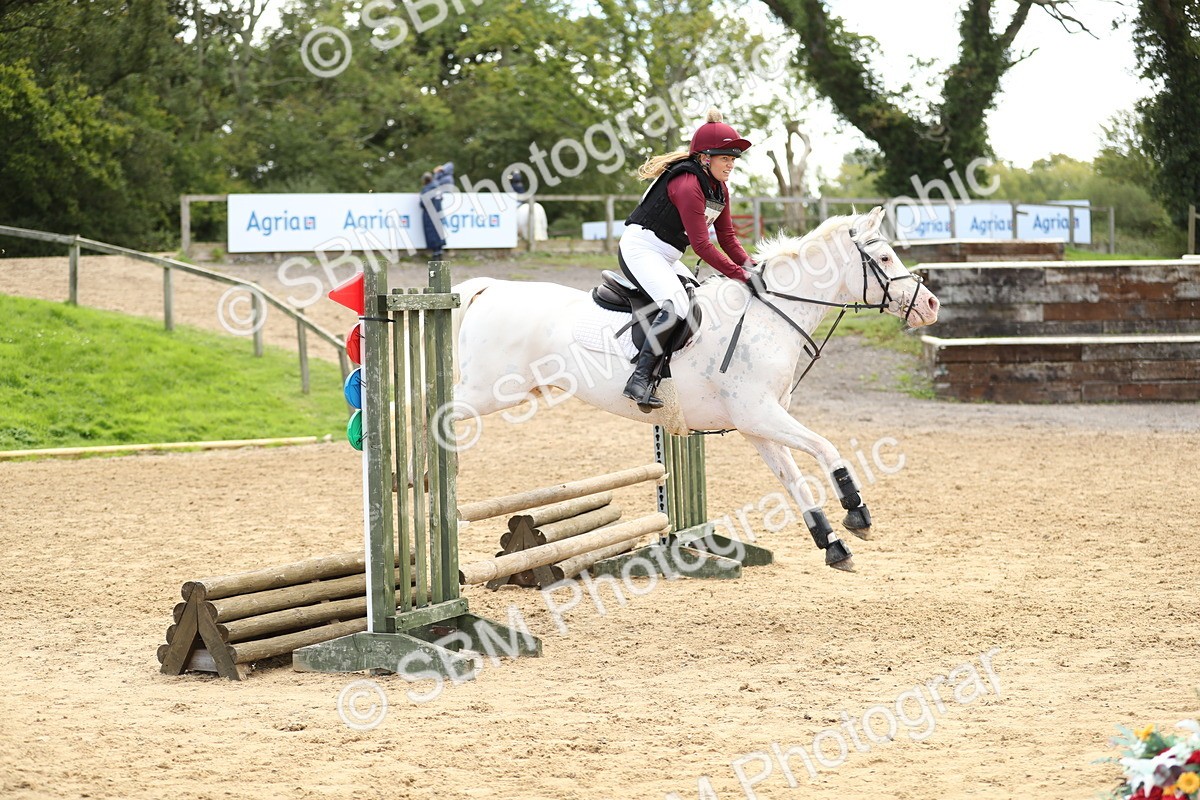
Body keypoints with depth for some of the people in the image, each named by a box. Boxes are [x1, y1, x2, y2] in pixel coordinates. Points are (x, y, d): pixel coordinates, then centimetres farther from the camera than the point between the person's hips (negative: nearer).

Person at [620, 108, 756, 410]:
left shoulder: (720, 189, 9)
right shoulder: (687, 185, -22)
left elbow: (727, 238, 9)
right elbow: (701, 245, -25)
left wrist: (752, 267, -7)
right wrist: (740, 275, -25)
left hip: (667, 259, 11)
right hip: (640, 248, -11)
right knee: (675, 306, -29)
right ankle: (640, 379, -31)